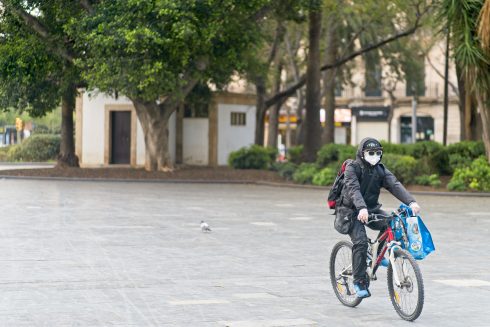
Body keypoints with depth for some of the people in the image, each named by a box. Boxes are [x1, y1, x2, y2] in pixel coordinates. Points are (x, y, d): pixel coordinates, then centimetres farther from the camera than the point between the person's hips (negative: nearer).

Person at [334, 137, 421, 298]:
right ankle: (359, 281, -12)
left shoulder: (380, 170, 0)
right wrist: (362, 208, -49)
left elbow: (395, 185, -16)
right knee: (360, 241, -23)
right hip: (352, 211, -5)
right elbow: (354, 189, -31)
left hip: (371, 209, 5)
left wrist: (411, 201, -33)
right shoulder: (352, 168, -14)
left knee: (390, 224, -22)